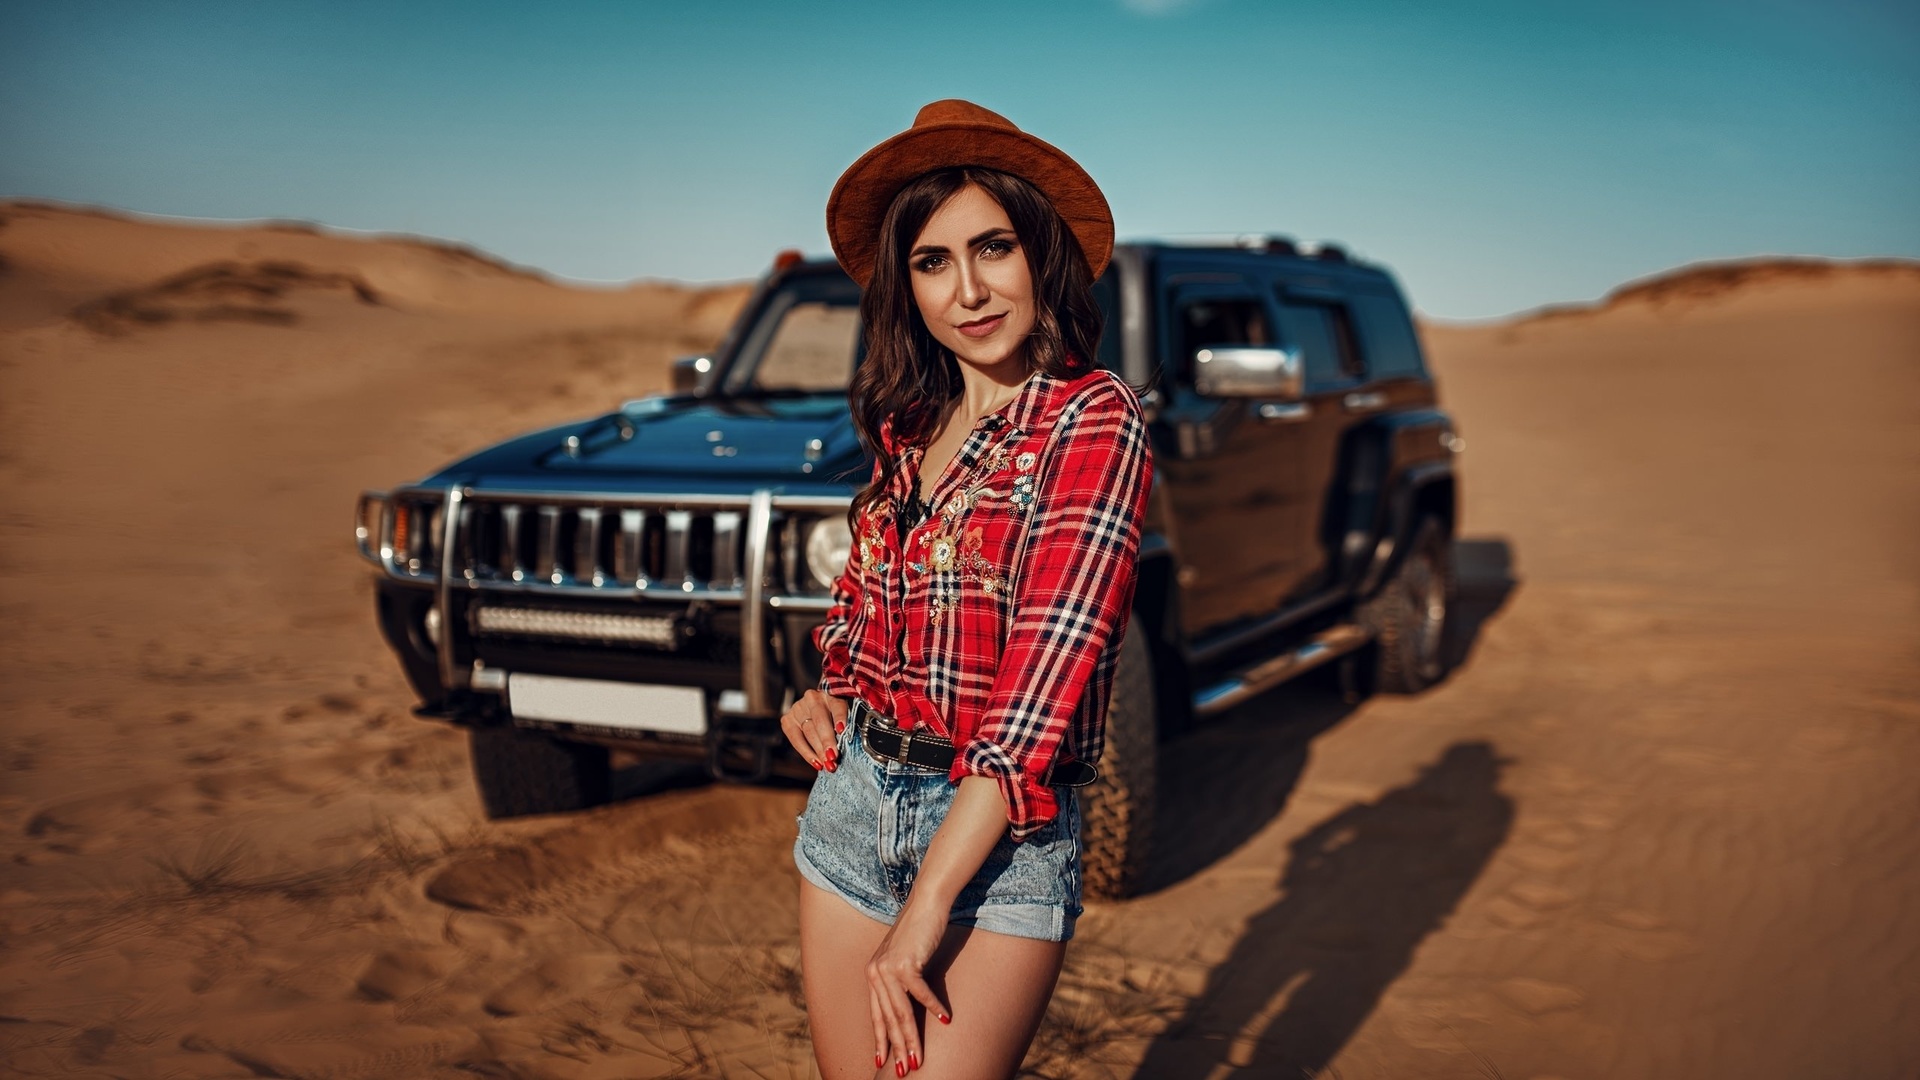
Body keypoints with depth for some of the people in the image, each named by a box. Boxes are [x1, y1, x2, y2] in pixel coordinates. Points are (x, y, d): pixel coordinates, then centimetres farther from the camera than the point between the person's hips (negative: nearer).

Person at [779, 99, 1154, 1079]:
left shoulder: (1094, 417, -12)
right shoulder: (908, 423, 8)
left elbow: (1048, 667, -20)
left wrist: (927, 903, -22)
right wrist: (828, 690, 3)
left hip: (1003, 827, -6)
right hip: (852, 798, 6)